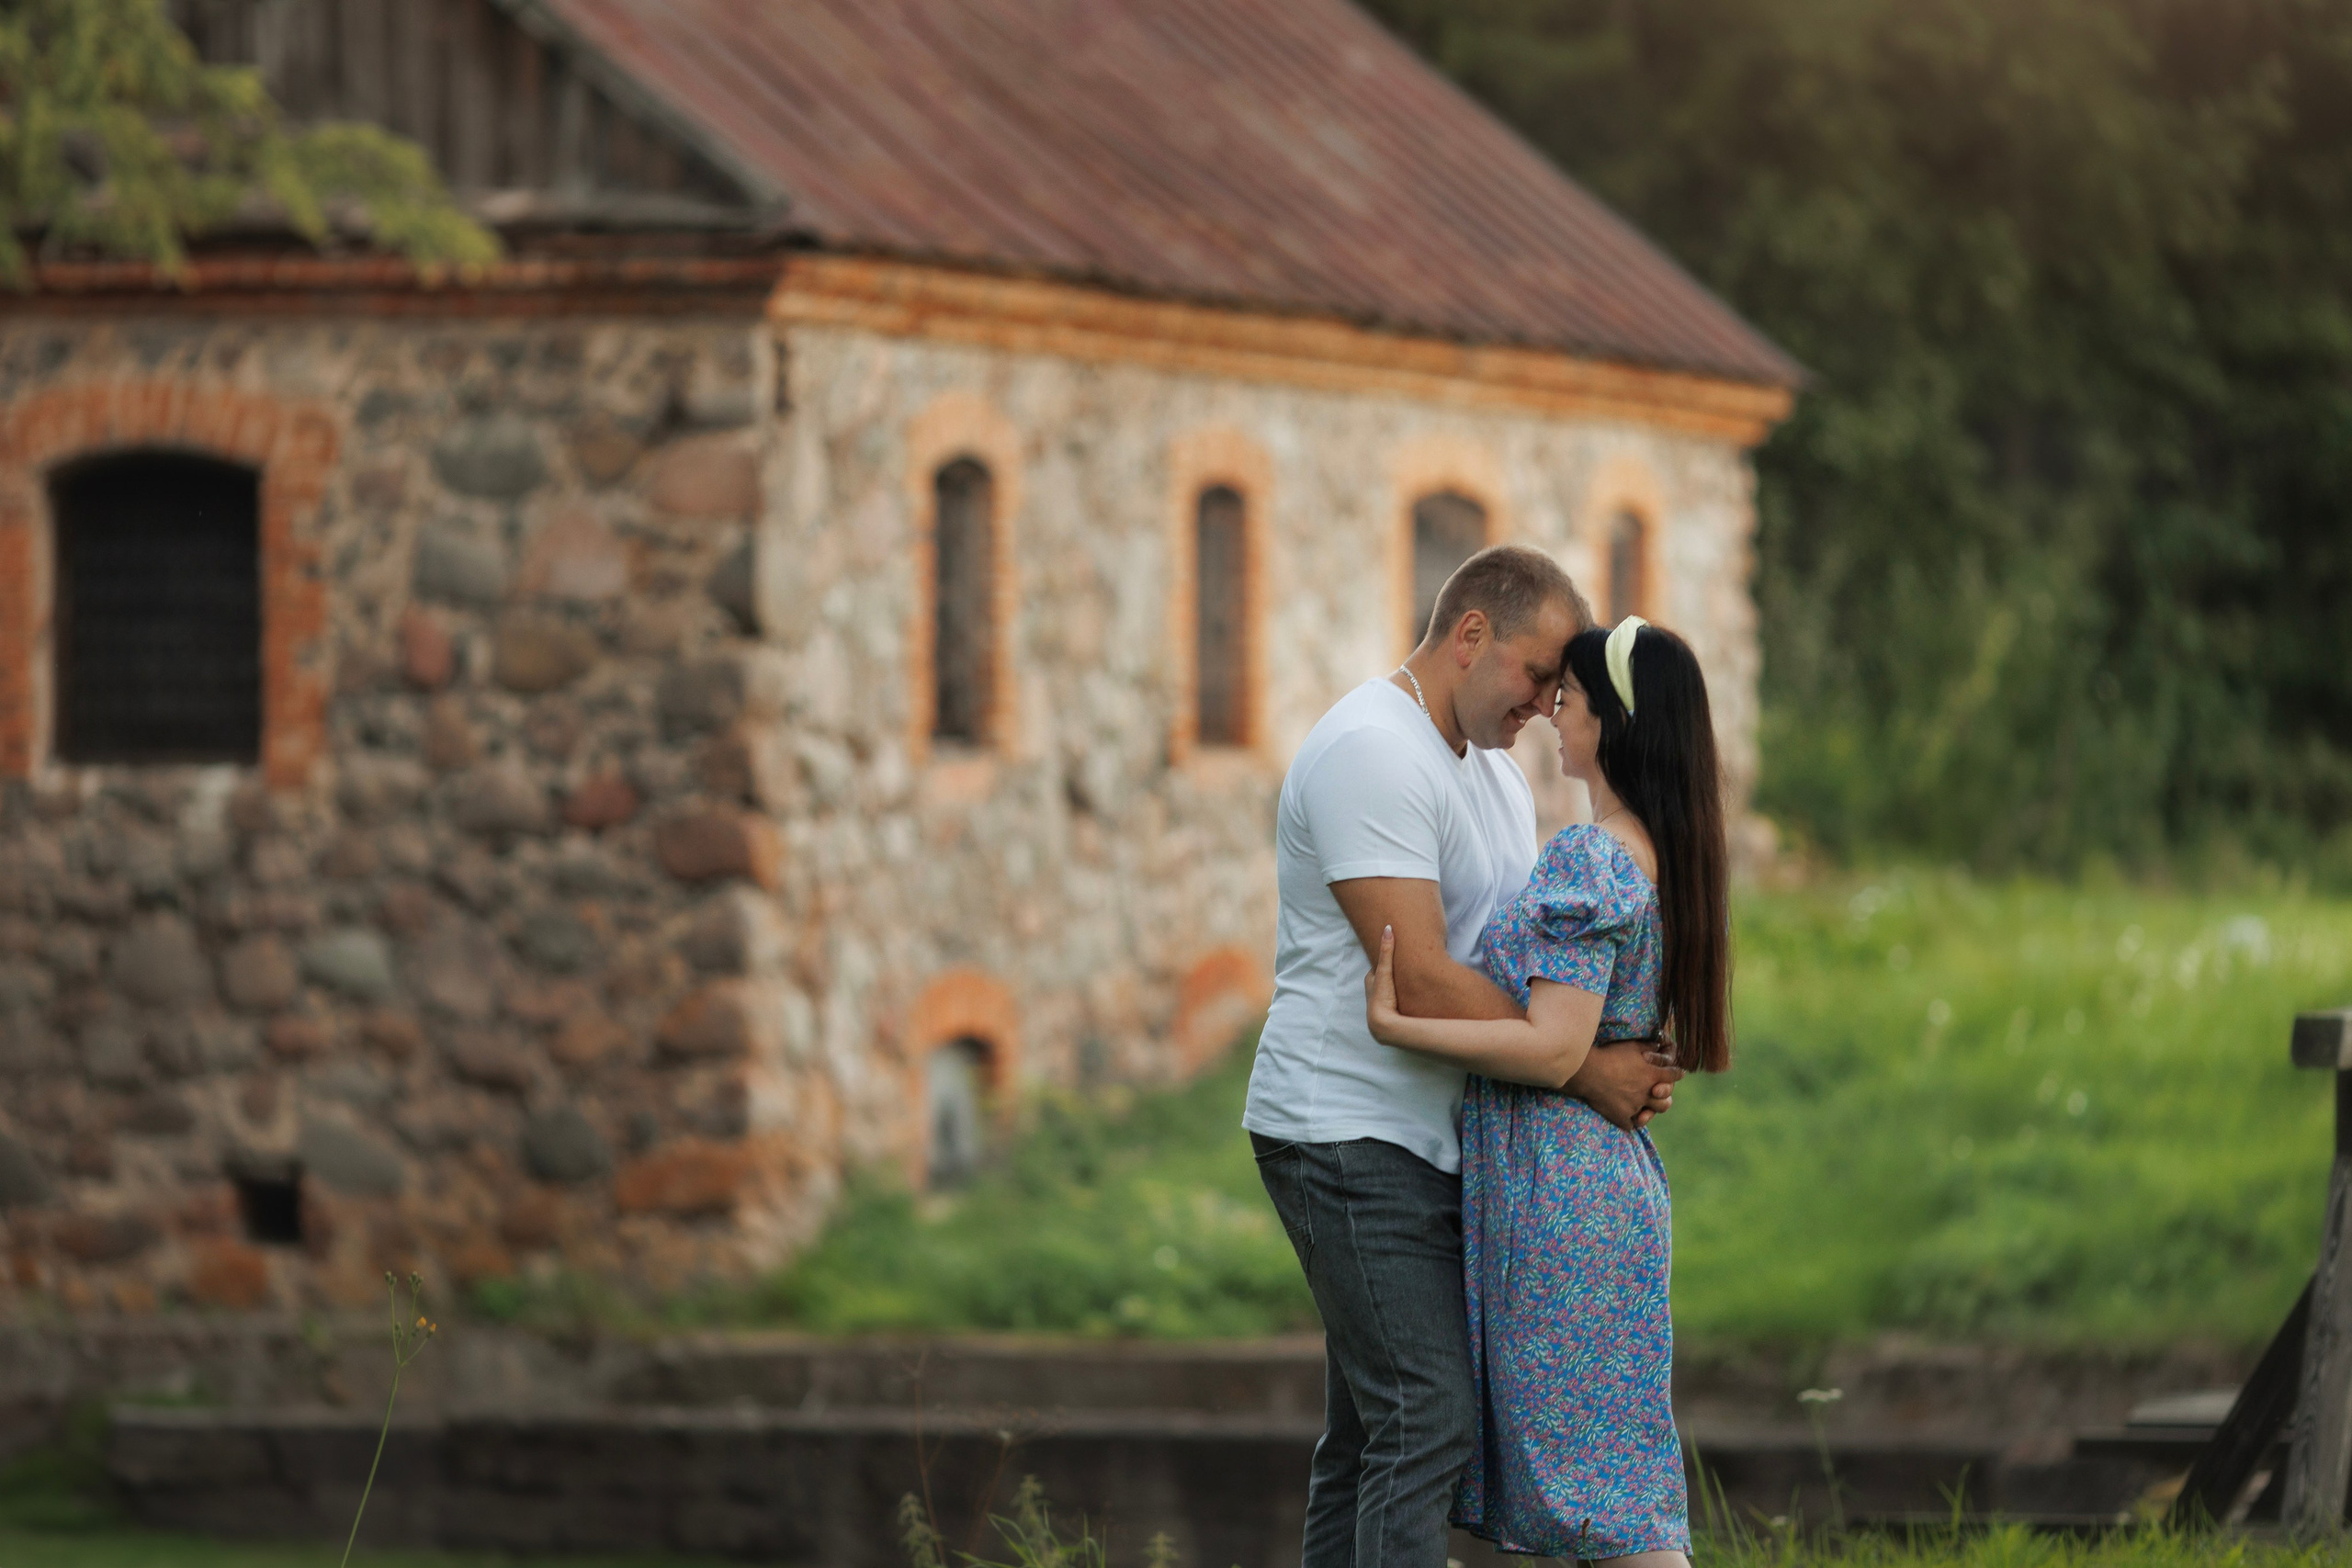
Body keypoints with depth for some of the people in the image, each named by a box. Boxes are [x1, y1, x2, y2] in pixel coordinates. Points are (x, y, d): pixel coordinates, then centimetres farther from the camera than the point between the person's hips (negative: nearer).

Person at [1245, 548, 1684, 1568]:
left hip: (1430, 1139, 10)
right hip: (1350, 1135, -10)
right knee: (1425, 1419, -16)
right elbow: (1420, 983, -22)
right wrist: (1586, 1072, -18)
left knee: (1371, 1435, 10)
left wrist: (1629, 1064, 0)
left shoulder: (1496, 776, 17)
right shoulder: (1372, 753, -16)